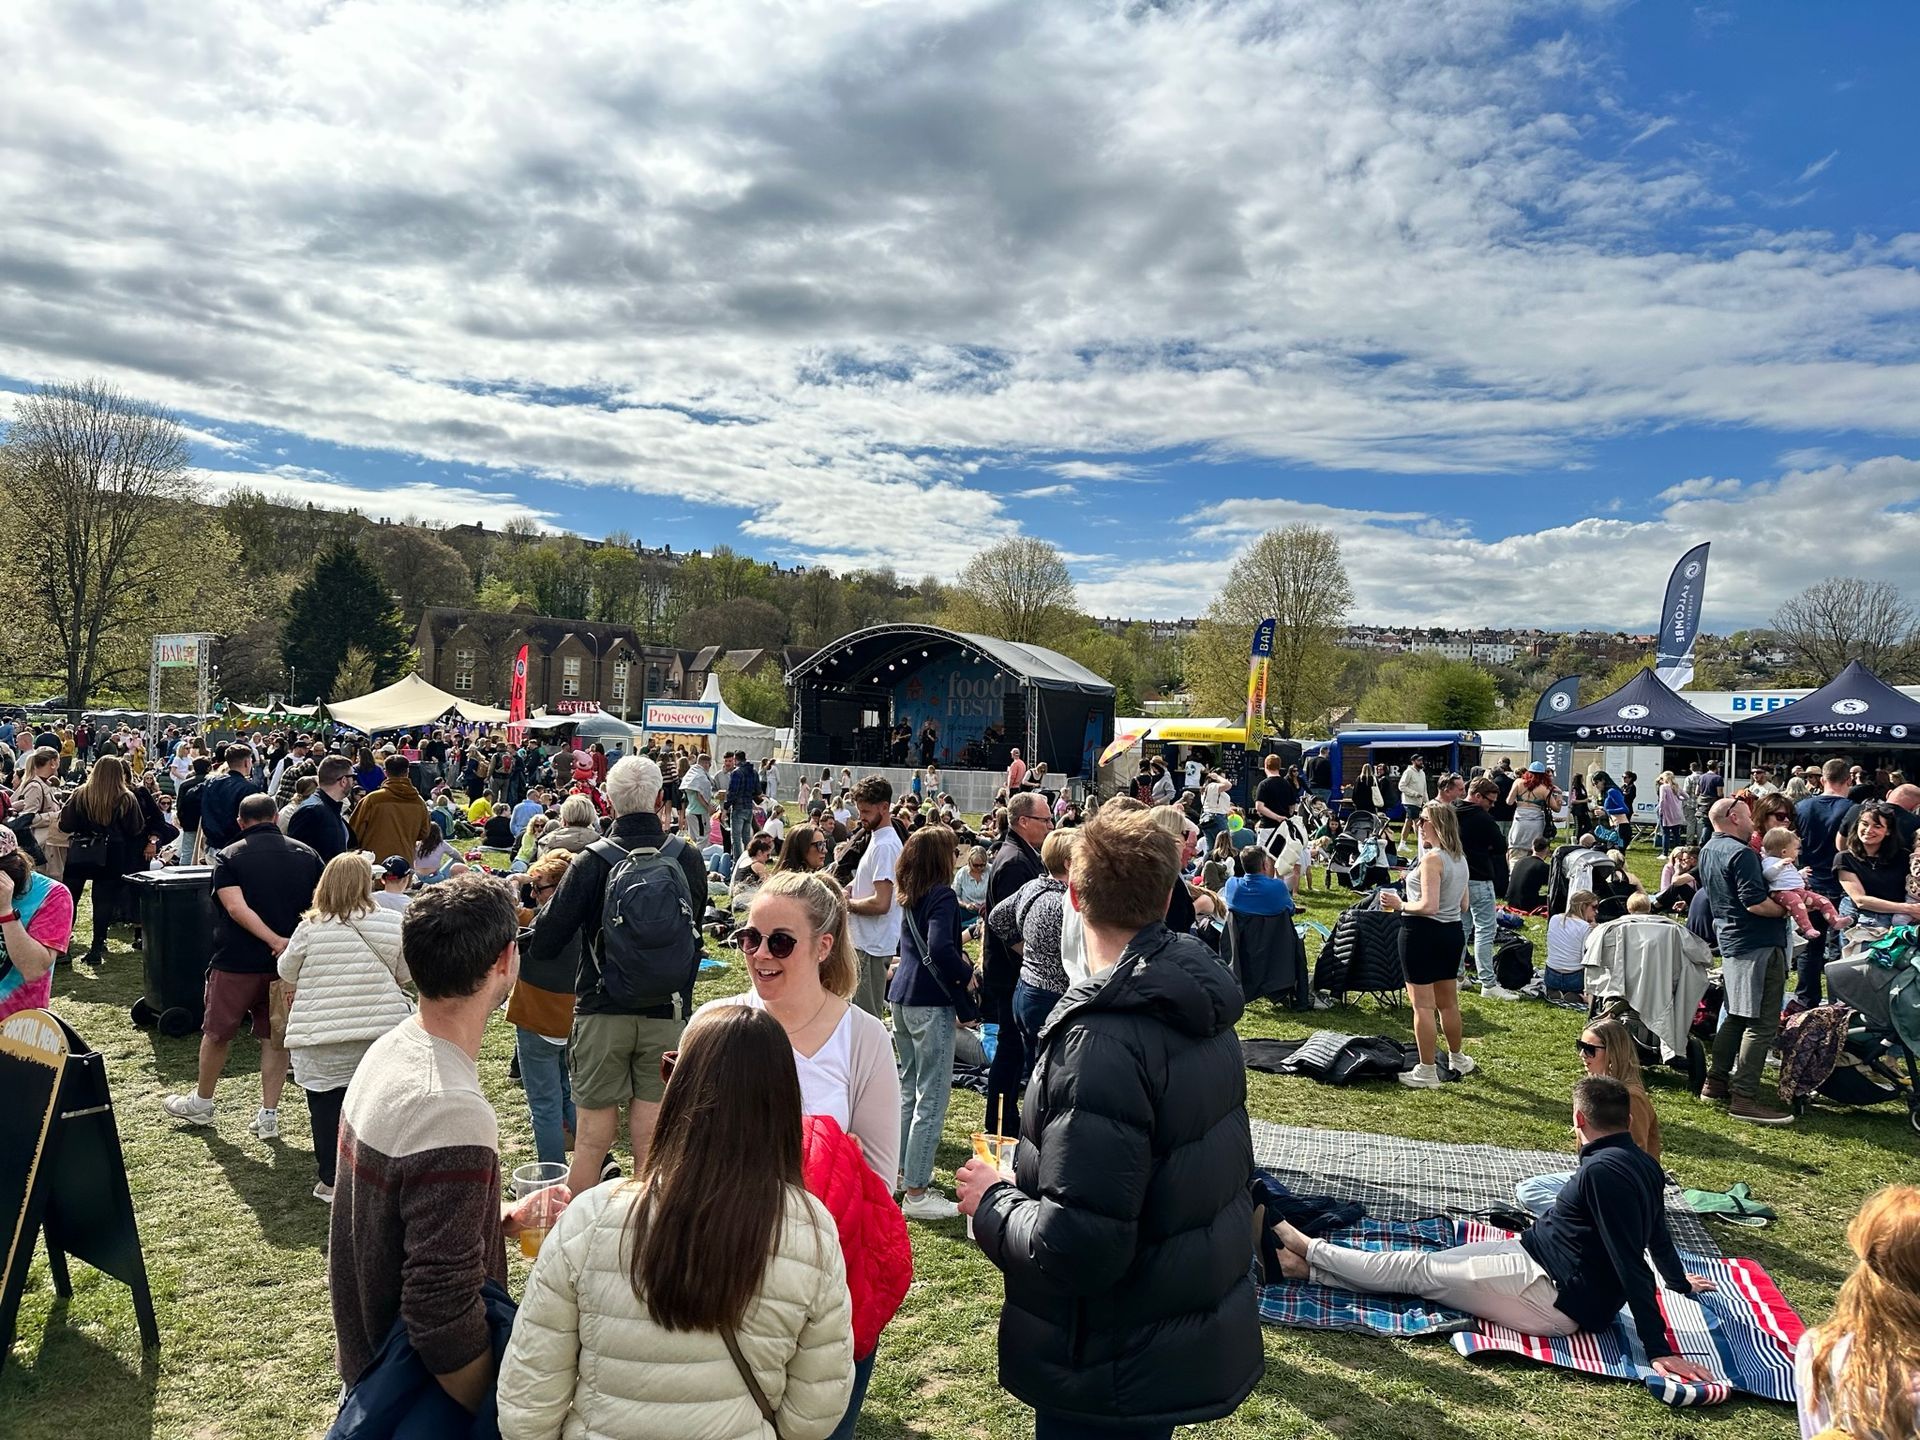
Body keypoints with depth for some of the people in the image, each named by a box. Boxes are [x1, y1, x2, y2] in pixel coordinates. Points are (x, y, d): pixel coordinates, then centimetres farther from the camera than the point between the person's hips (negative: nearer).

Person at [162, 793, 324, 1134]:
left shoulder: (228, 857, -5)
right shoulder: (306, 855, 3)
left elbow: (237, 908, -18)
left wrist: (275, 941, -21)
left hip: (236, 962, -2)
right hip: (289, 965, 2)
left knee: (217, 1033, 17)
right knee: (276, 1038, 10)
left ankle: (201, 1104, 34)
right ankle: (269, 1115, 12)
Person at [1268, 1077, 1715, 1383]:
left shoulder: (1603, 1170, -24)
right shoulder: (1644, 1164, 7)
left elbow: (1630, 1263, -26)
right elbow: (1657, 1235, 22)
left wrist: (1659, 1349, -26)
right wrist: (1679, 1283, 41)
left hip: (1553, 1293, -9)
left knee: (1415, 1269, -3)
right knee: (1430, 1262, 6)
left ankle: (1307, 1250, 6)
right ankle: (1308, 1266, 7)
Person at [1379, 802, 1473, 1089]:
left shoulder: (1432, 859, -18)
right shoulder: (1460, 859, 8)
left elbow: (1429, 906, -25)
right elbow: (1463, 906, 16)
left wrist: (1399, 905, -10)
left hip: (1423, 933, -9)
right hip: (1452, 932, 9)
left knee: (1423, 1005, 0)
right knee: (1448, 1002, 23)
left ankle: (1427, 1072, 6)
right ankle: (1457, 1059, 39)